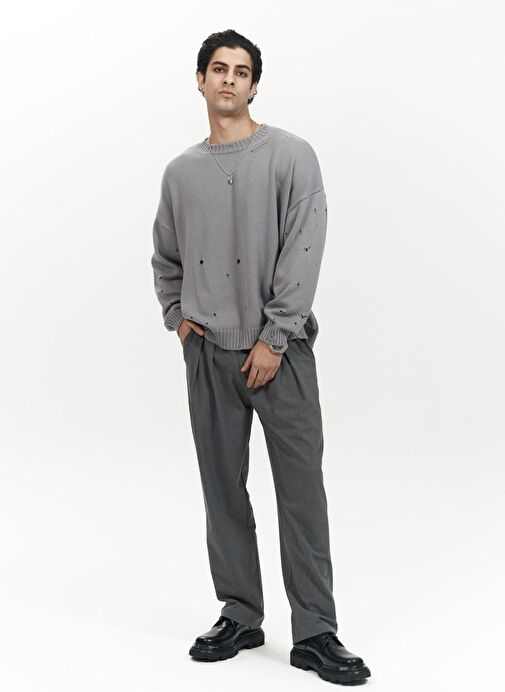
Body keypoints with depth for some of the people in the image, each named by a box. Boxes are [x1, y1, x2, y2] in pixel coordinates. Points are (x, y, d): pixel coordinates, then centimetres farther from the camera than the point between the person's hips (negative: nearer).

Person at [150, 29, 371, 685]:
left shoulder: (292, 155, -2)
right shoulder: (181, 171, 12)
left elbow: (302, 255, -10)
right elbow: (165, 258, 24)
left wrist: (274, 340, -14)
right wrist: (177, 318, 8)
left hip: (280, 350, -4)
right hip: (209, 354, 4)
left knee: (301, 490, -4)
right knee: (223, 490, 8)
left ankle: (315, 632, 2)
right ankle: (239, 616, 20)